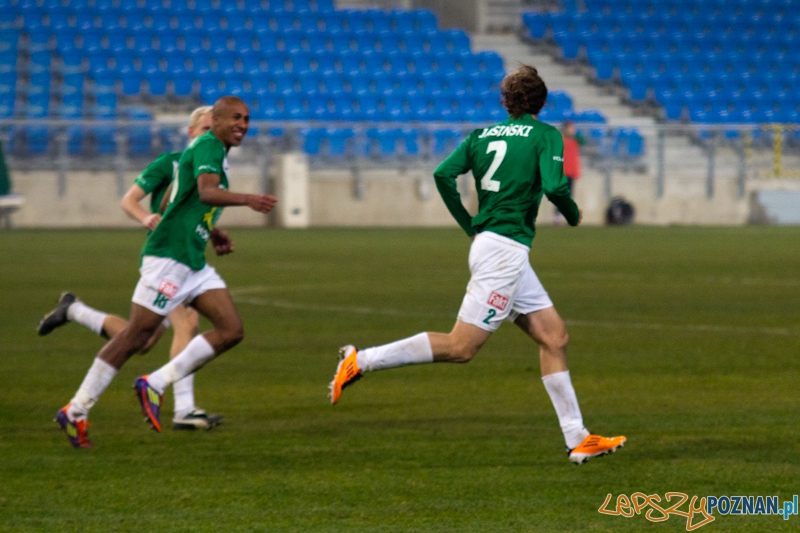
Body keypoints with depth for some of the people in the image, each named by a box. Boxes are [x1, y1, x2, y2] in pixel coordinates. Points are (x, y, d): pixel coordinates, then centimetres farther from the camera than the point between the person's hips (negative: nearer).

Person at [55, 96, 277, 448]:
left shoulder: (215, 151, 19)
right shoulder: (208, 146, -11)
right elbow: (207, 192, -31)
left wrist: (211, 232, 22)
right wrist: (247, 200, -46)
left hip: (193, 262, 10)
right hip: (168, 257, -10)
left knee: (232, 330, -3)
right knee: (136, 336, -7)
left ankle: (155, 384, 1)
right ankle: (75, 412, 1)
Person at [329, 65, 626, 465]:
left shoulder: (482, 134, 12)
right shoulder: (545, 134, -3)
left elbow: (443, 174, -1)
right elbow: (554, 186, -17)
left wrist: (470, 226, 9)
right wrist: (573, 214, 5)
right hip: (504, 248, -8)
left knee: (554, 337, 9)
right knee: (461, 346, -9)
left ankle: (578, 440, 8)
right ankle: (361, 360, -12)